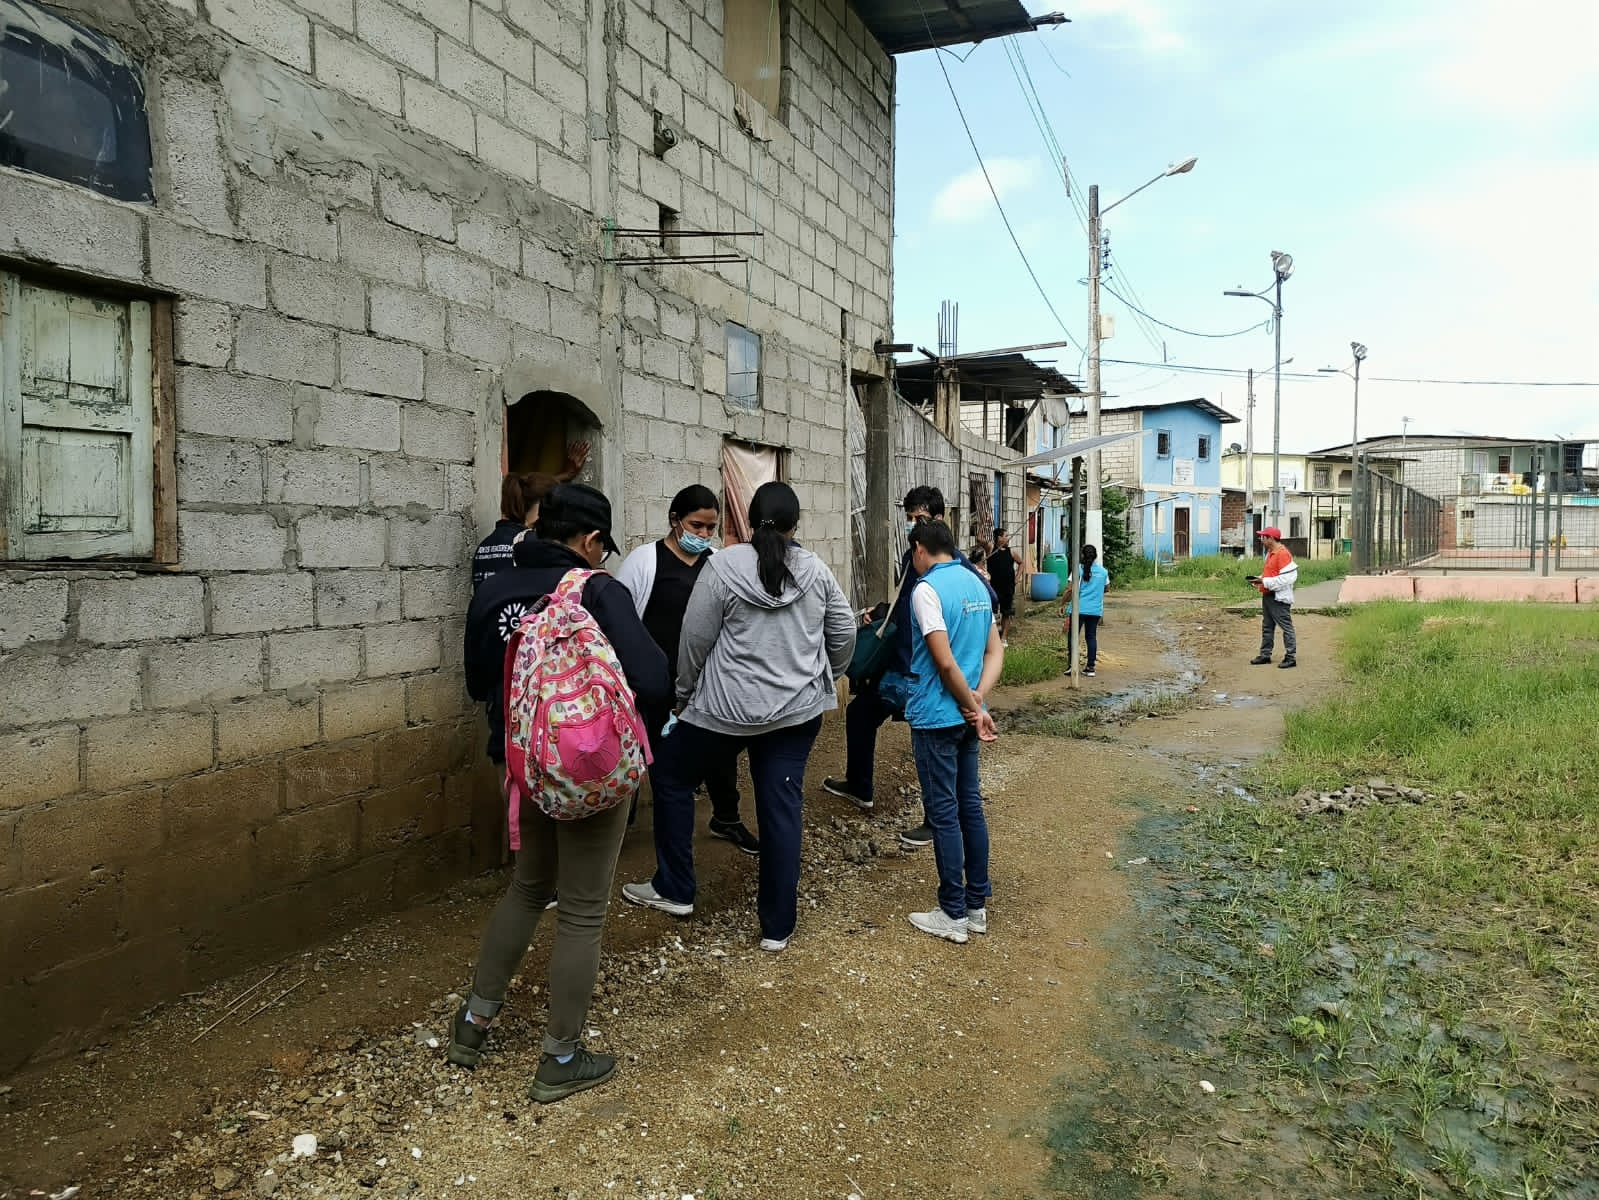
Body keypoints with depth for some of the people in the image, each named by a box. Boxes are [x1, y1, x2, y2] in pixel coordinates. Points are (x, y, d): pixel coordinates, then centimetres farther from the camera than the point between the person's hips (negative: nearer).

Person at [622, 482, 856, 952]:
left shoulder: (723, 566, -10)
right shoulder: (816, 570, 1)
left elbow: (695, 640, -6)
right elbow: (844, 633, 7)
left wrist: (685, 693, 9)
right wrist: (825, 678, 25)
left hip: (727, 708, -3)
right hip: (798, 709, 4)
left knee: (672, 778, 18)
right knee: (782, 808, 9)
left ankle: (674, 890, 26)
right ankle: (777, 927, 15)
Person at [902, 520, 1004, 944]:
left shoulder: (927, 589, -16)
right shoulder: (977, 585, 10)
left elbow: (945, 663, -22)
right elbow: (995, 652, 8)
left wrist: (972, 707, -10)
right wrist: (978, 699, -4)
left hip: (937, 717, -8)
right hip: (965, 716, 8)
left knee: (943, 814, 1)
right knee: (970, 806, 14)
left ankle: (954, 915, 11)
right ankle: (977, 904, 23)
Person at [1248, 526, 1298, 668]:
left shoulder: (1283, 554, -17)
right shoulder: (1270, 553, 14)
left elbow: (1285, 578, -22)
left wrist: (1265, 581, -19)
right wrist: (1259, 578, 7)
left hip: (1279, 598, -10)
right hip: (1267, 595, 11)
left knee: (1286, 627, -4)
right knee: (1267, 627, 14)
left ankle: (1290, 657, -2)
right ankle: (1265, 655, 22)